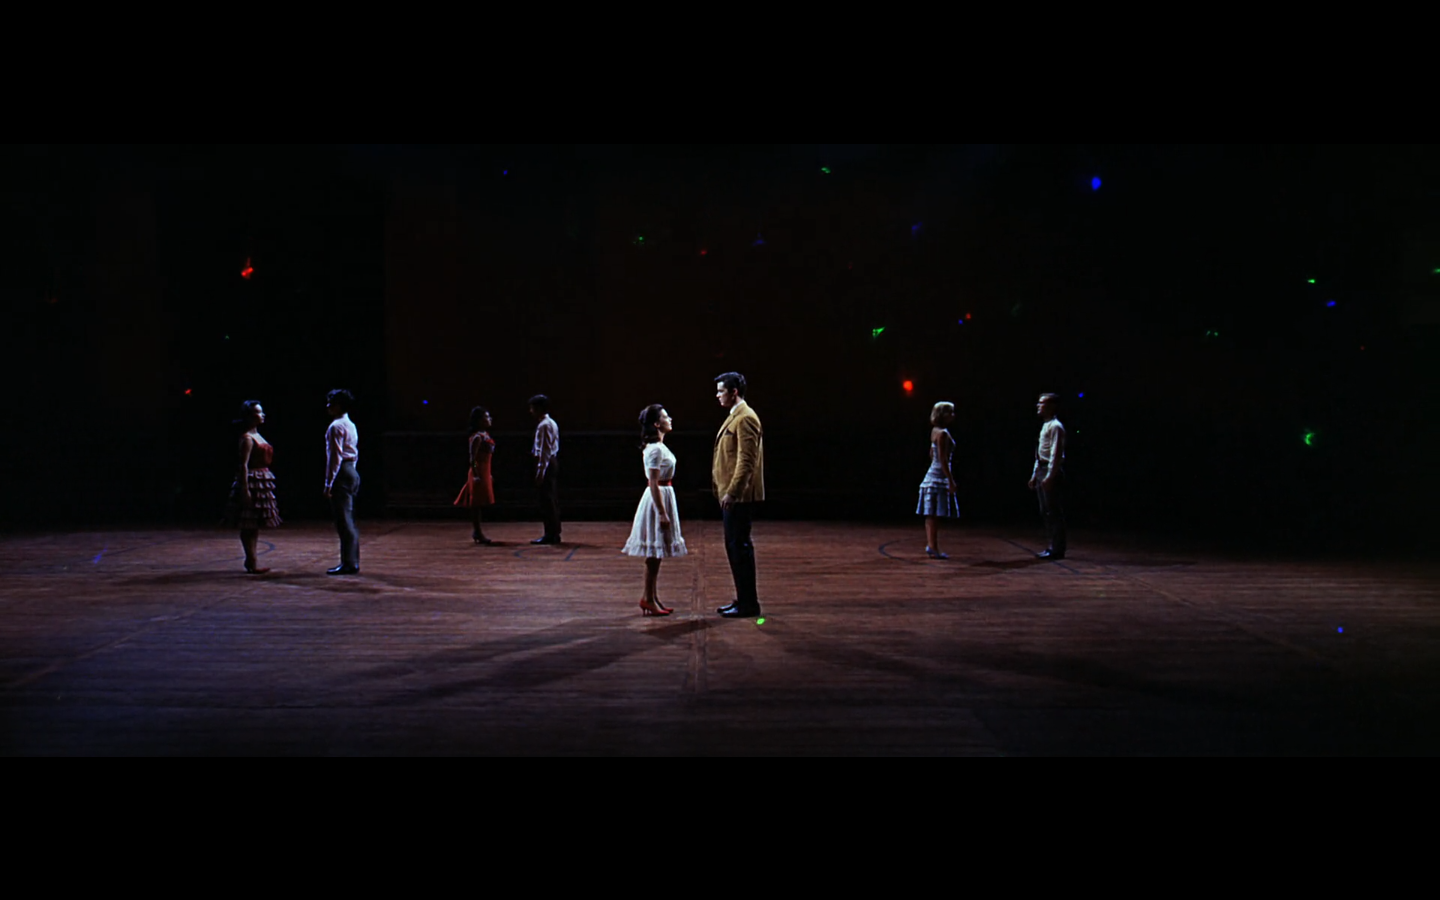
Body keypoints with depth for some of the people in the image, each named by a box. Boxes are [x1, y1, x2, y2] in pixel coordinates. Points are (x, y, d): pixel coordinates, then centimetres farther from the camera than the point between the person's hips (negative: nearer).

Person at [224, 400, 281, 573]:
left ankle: (251, 560, 18)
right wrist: (245, 489, -23)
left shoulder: (257, 436, 16)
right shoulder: (247, 438, -11)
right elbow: (244, 465, -17)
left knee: (256, 525, 12)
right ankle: (251, 562, -3)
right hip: (252, 482, -9)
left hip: (262, 482, 9)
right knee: (249, 525, -5)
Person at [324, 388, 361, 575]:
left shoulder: (336, 426, -12)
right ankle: (352, 562, 16)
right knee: (348, 521, 13)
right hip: (352, 472, 10)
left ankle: (348, 564, -6)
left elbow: (335, 456, -16)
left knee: (343, 521, -7)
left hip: (341, 474, -10)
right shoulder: (350, 425, 18)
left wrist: (329, 482, -15)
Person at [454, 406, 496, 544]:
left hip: (485, 472, 9)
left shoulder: (486, 435, 12)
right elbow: (472, 458, -19)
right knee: (476, 504, -2)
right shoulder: (477, 437, -15)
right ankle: (478, 532, 3)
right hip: (479, 473, -9)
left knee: (479, 504, 14)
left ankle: (477, 531, 22)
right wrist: (475, 475, -24)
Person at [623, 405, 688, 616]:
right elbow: (654, 484, -20)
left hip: (664, 497, 10)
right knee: (654, 554, -3)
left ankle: (651, 597, 19)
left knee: (656, 554, 13)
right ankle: (648, 599, 4)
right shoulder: (656, 449, -17)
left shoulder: (658, 446, 12)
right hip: (657, 500, -10)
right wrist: (662, 513, -21)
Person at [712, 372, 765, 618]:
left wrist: (732, 492, -23)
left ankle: (748, 604, 0)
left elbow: (746, 460, -21)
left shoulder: (745, 418, -14)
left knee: (740, 546, -6)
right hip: (731, 494, 10)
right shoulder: (734, 416, 17)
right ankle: (743, 599, 22)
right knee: (734, 546, 14)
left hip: (739, 496, -10)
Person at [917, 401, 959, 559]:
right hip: (939, 477, -10)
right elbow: (943, 459, -19)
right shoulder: (942, 434, -15)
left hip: (932, 475, 10)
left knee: (931, 516, 12)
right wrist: (951, 481, -18)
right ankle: (933, 549, -7)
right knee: (935, 515, -8)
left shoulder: (935, 431, 13)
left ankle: (930, 546, 18)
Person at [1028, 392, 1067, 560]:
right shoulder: (1045, 426, 18)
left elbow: (1056, 453, -18)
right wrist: (1035, 475, 20)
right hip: (1042, 471, 10)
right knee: (1045, 512, 13)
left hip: (1052, 471, -10)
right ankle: (1053, 546, 20)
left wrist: (1049, 476, -22)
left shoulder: (1055, 426, -11)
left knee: (1054, 513, -6)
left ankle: (1057, 549, -2)